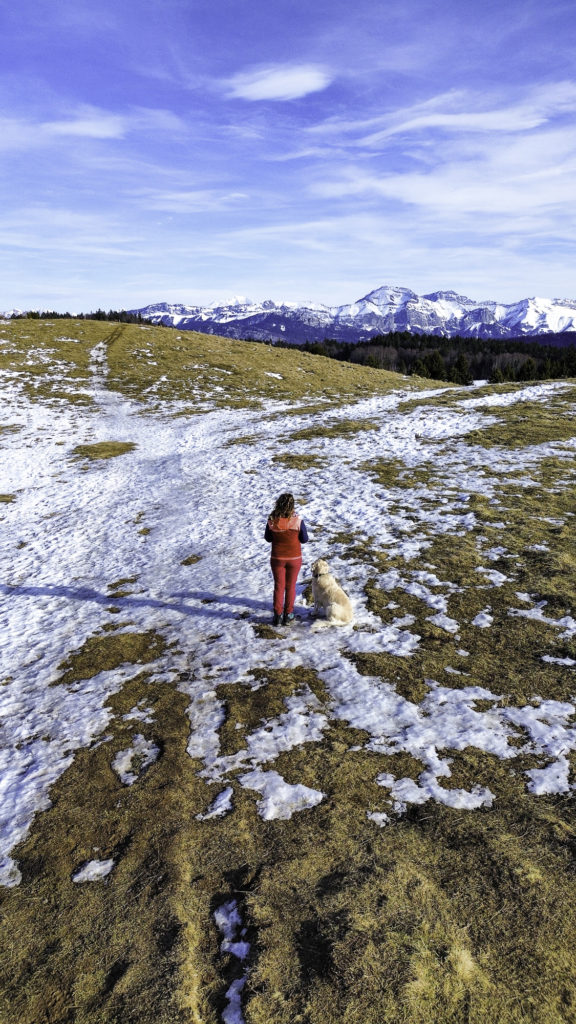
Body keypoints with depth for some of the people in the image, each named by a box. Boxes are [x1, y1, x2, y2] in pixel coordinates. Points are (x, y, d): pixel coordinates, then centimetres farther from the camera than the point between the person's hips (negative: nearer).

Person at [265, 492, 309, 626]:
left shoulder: (272, 520, -14)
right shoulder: (297, 520, -18)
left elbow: (268, 538, 1)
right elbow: (304, 539, -6)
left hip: (277, 558, 1)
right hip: (294, 558, -1)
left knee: (279, 586, 16)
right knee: (290, 586, 16)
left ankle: (277, 615, 22)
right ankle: (287, 616, 23)